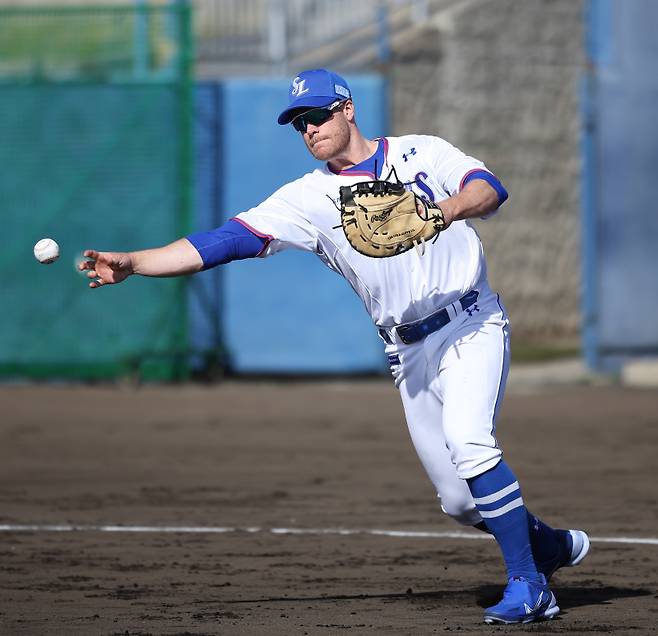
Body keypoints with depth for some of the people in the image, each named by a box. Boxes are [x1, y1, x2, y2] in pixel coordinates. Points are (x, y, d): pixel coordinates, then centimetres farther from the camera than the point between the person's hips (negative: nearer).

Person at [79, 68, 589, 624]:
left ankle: (528, 585, -20)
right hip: (409, 354, 4)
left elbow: (491, 188, -14)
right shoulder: (310, 198, 5)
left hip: (472, 326, -4)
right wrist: (131, 263, -14)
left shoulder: (420, 152, 2)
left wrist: (444, 210, -36)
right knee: (459, 500, 2)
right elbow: (225, 241, -4)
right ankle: (550, 544, 29)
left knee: (467, 442, -28)